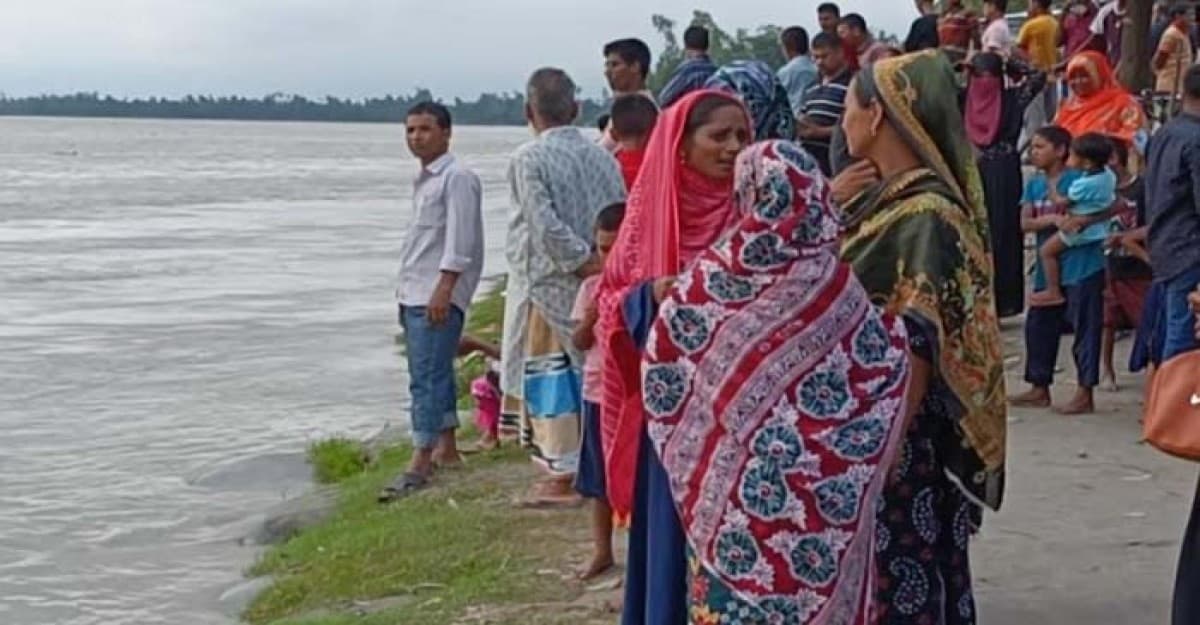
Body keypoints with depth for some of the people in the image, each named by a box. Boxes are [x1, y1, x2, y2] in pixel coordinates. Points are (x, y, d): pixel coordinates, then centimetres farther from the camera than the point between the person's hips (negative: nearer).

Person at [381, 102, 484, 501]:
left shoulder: (457, 178, -10)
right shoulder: (423, 180, 19)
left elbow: (460, 241, -17)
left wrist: (443, 289, -23)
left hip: (438, 296, -10)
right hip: (414, 295, 10)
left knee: (427, 378, -12)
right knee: (434, 375, 15)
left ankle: (420, 464, -13)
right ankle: (446, 450, 23)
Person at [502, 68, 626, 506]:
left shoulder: (528, 159, -11)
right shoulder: (601, 157, 6)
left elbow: (546, 226, -18)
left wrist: (584, 262, -11)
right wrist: (602, 265, 1)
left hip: (548, 284, -6)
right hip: (596, 289, 6)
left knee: (549, 377, 1)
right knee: (586, 374, 15)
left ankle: (562, 477, 4)